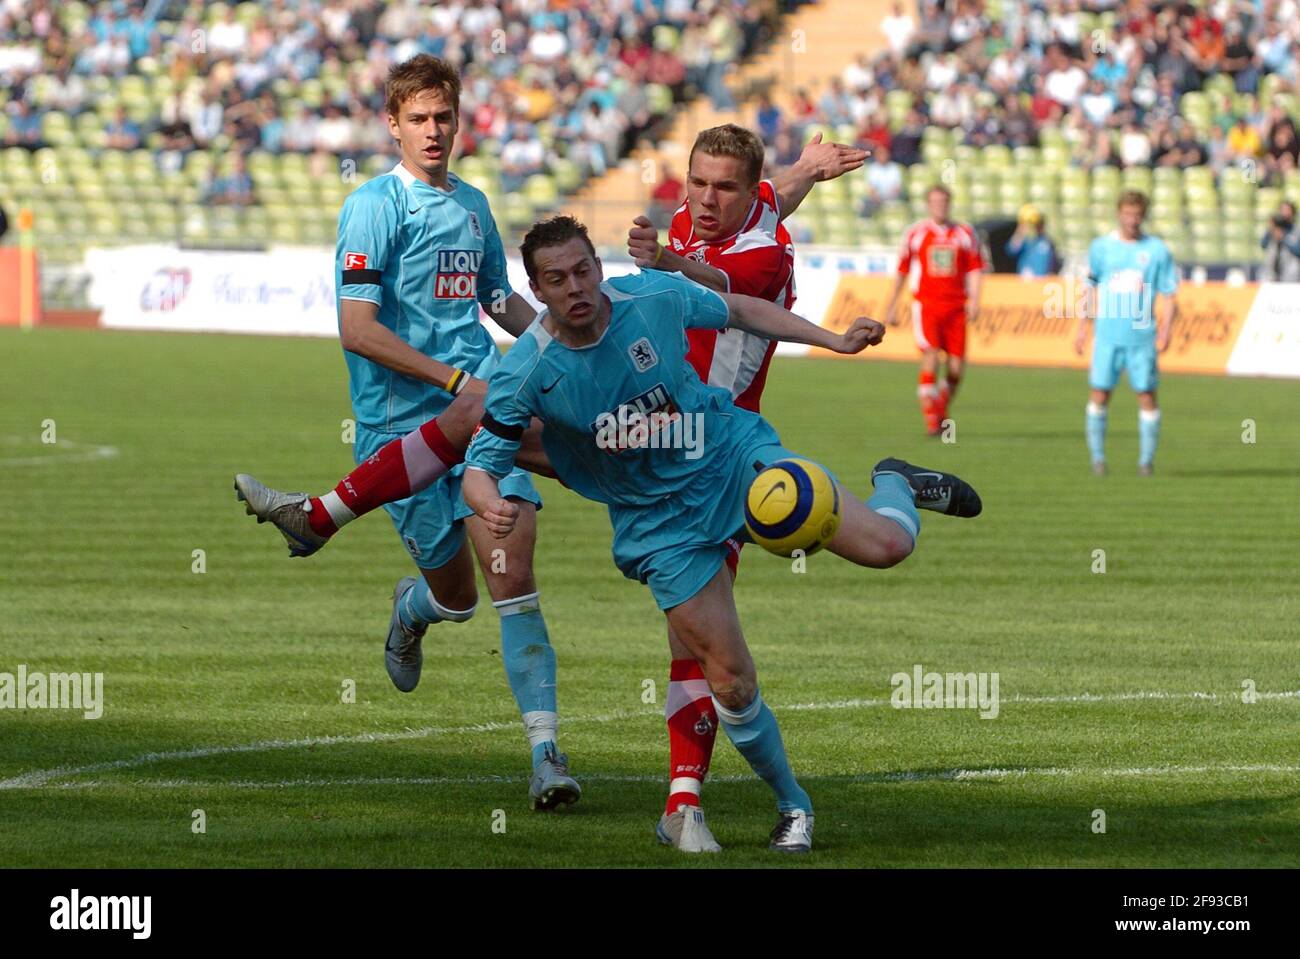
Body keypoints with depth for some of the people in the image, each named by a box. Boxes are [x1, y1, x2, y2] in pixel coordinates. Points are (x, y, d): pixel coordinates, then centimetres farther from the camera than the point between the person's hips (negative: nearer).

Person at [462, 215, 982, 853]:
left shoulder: (653, 297, -15)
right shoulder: (526, 374, -19)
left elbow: (738, 310, 5)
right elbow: (480, 467, -13)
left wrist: (835, 341, 5)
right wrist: (491, 507, -38)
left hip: (735, 455, 1)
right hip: (660, 524, -1)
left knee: (884, 545, -15)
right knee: (731, 681, -8)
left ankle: (896, 488, 24)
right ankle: (792, 806, 18)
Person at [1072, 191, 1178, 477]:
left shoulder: (1157, 250, 3)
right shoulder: (1101, 247, 6)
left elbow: (1168, 295, 4)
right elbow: (1090, 290, 14)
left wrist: (1165, 330, -7)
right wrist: (1083, 327, 10)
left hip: (1142, 338, -1)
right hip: (1107, 335, 1)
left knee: (1147, 396, -1)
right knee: (1099, 394, -1)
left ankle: (1146, 459, 7)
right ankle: (1097, 458, 8)